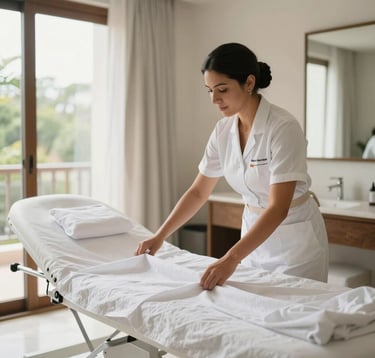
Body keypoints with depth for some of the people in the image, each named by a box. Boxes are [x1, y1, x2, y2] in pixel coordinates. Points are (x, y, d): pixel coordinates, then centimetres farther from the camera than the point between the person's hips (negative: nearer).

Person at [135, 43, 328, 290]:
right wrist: (160, 236, -4)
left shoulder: (283, 128, -24)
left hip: (295, 238, -6)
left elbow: (279, 208, -30)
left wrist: (231, 259, -38)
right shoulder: (223, 130, -4)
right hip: (255, 233, 6)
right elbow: (199, 191, 3)